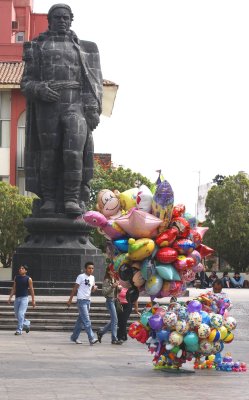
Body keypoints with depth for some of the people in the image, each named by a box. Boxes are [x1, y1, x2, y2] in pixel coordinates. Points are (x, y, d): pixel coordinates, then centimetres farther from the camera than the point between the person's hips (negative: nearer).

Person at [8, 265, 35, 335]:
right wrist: (10, 297, 2)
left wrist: (33, 300, -1)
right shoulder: (16, 277, 9)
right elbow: (14, 288, 10)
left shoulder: (28, 279, -3)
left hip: (24, 298, -5)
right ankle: (27, 324, 35)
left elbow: (31, 290, 0)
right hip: (17, 298, 5)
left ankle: (19, 330, -12)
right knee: (17, 315, 11)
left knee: (20, 314, -16)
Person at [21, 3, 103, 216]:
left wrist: (94, 109, -4)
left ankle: (73, 199, -18)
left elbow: (94, 82, 11)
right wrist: (39, 89, -12)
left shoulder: (84, 48, 18)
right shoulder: (37, 47, 16)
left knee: (74, 150, -18)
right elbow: (26, 83, 10)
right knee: (49, 153, -5)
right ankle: (49, 199, 2)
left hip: (76, 105, 0)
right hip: (47, 105, 0)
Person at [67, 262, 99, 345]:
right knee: (87, 321, -13)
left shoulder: (92, 278, 13)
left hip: (88, 300, 7)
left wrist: (95, 288, -1)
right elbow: (75, 288, -5)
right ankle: (92, 339, -18)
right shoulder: (81, 277, -7)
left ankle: (74, 337, 23)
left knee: (81, 320, 13)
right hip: (81, 300, -7)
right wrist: (70, 299, -7)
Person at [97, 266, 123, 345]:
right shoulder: (107, 280, -8)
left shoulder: (115, 280, 14)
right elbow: (104, 291, -14)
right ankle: (114, 339, -8)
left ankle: (101, 332, 26)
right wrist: (112, 286, -23)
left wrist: (118, 286, -3)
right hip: (110, 300, -8)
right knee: (114, 320, -10)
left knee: (113, 320, 12)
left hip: (115, 300, 8)